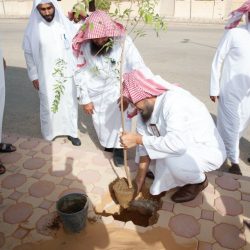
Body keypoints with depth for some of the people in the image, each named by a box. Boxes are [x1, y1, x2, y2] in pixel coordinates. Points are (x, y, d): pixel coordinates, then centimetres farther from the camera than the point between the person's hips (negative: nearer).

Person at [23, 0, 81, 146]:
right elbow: (28, 53, 0)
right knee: (49, 105, 10)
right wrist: (34, 76, -1)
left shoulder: (66, 24, -5)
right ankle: (51, 131, 30)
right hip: (46, 76, -1)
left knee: (69, 103, 10)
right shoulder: (33, 28, -7)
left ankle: (71, 131, 28)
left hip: (67, 74, 1)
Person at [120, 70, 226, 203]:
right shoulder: (147, 107, -7)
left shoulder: (174, 100, -31)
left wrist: (138, 139, -32)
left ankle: (199, 181, 1)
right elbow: (146, 146, -4)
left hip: (208, 151, -8)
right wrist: (140, 180, -3)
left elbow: (177, 144, -41)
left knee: (173, 160, -34)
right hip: (186, 148, 8)